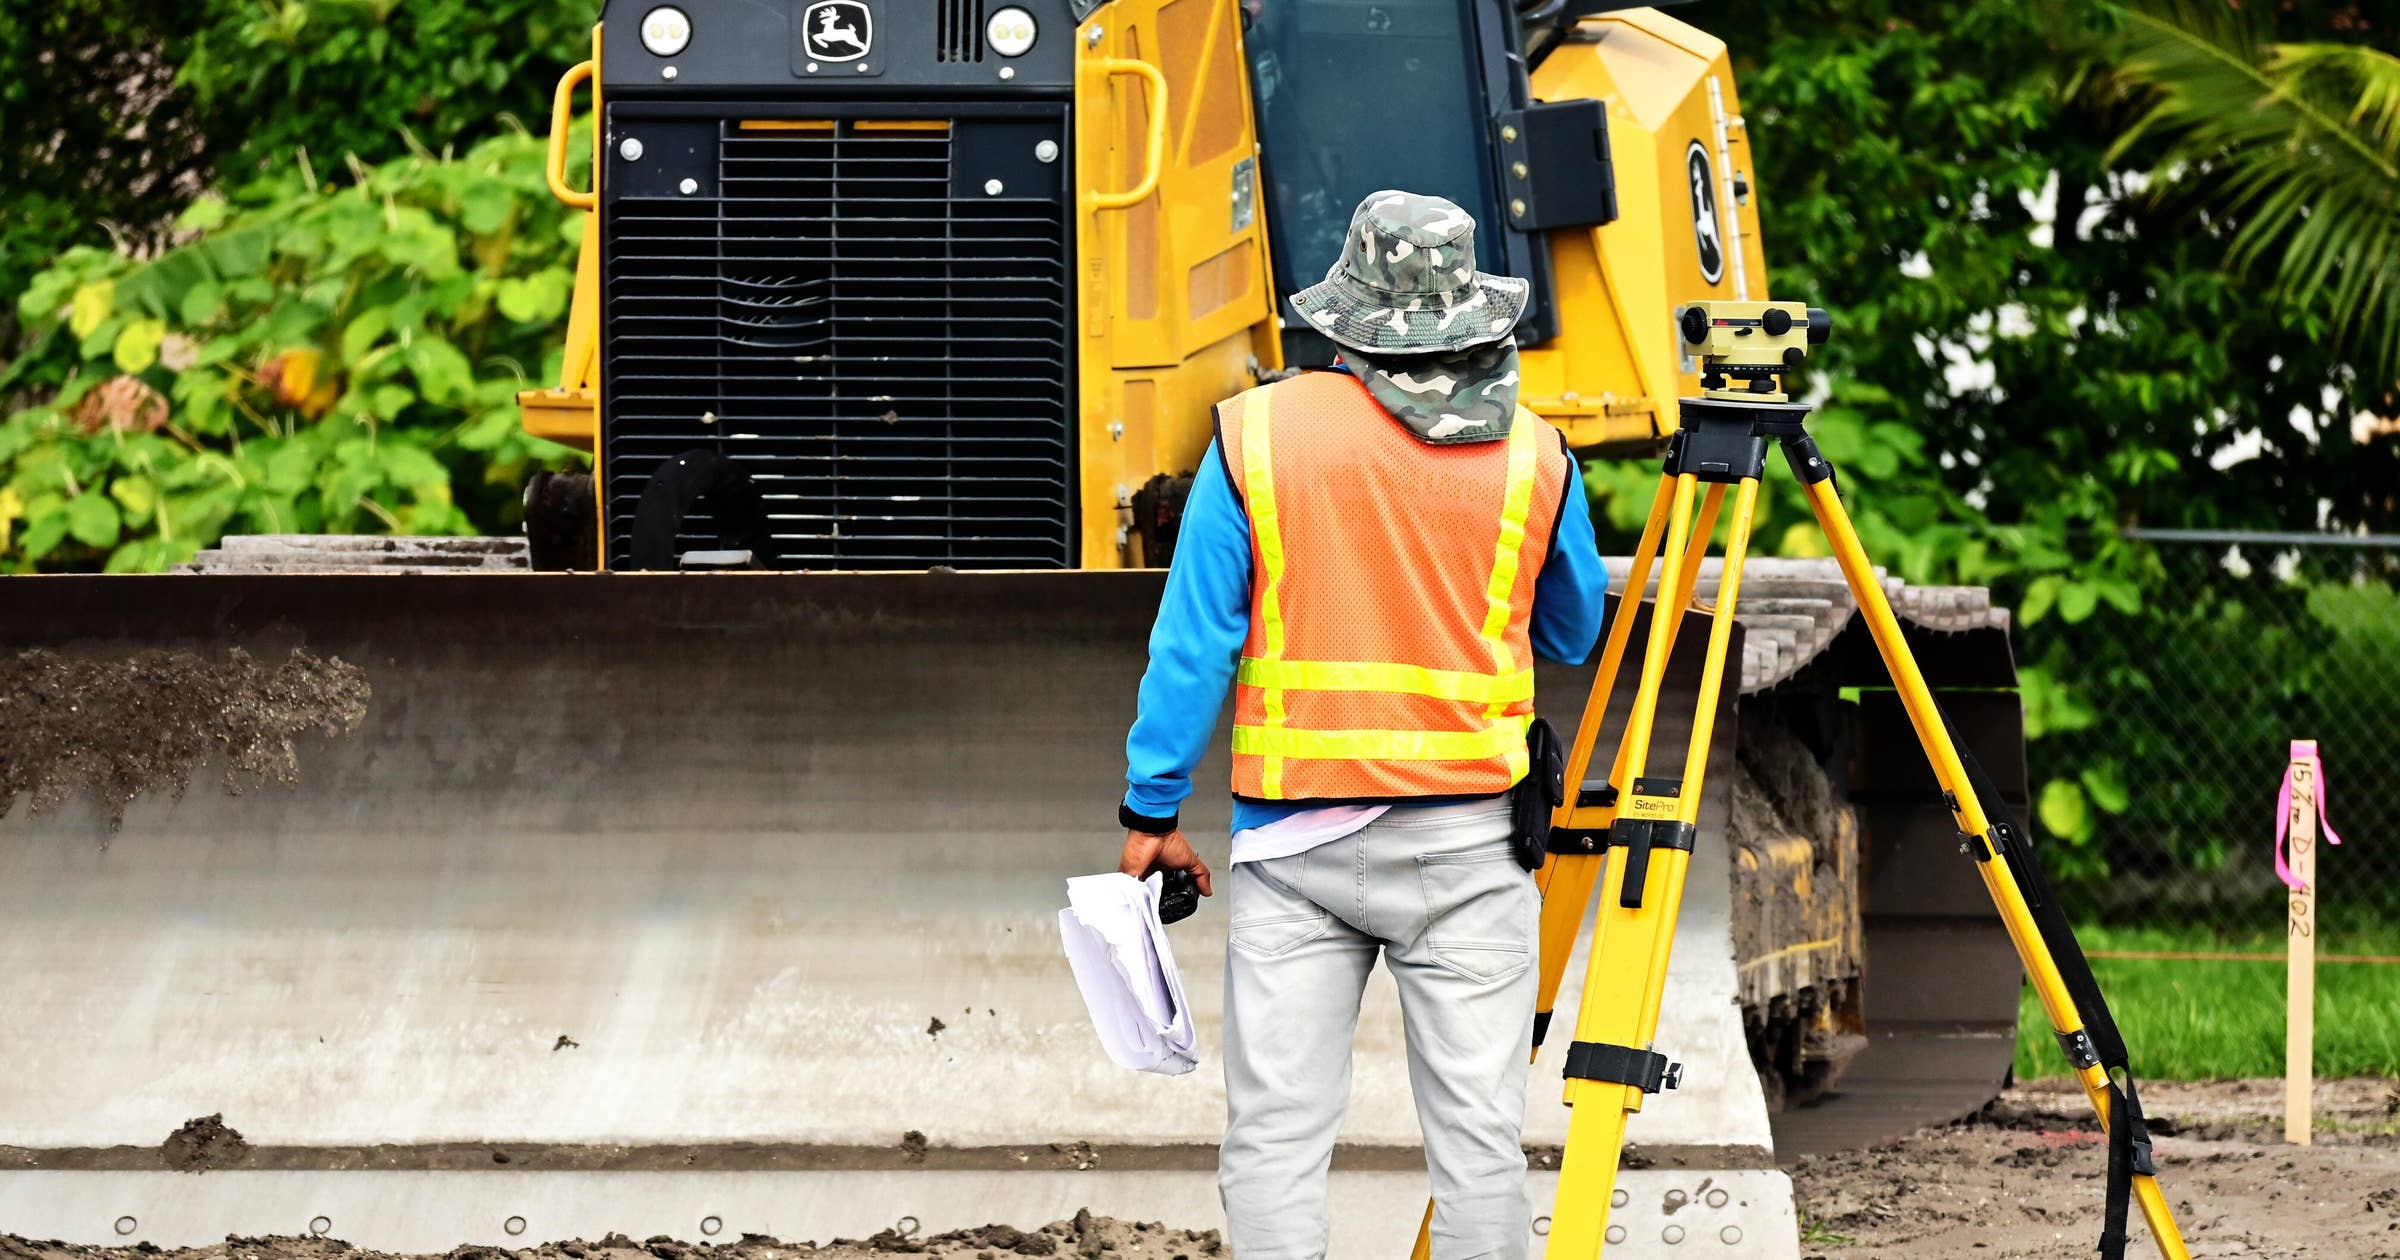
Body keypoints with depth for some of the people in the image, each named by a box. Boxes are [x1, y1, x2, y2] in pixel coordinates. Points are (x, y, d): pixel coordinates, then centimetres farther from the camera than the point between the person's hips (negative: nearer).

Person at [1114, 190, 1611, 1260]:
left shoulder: (1256, 435, -2)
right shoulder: (1532, 456, 1)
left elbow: (1193, 639, -2)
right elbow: (1573, 636, 16)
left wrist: (1151, 810, 5)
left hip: (1294, 834, 0)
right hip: (1467, 839, 1)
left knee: (1275, 1130, 1)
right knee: (1477, 1130, 2)